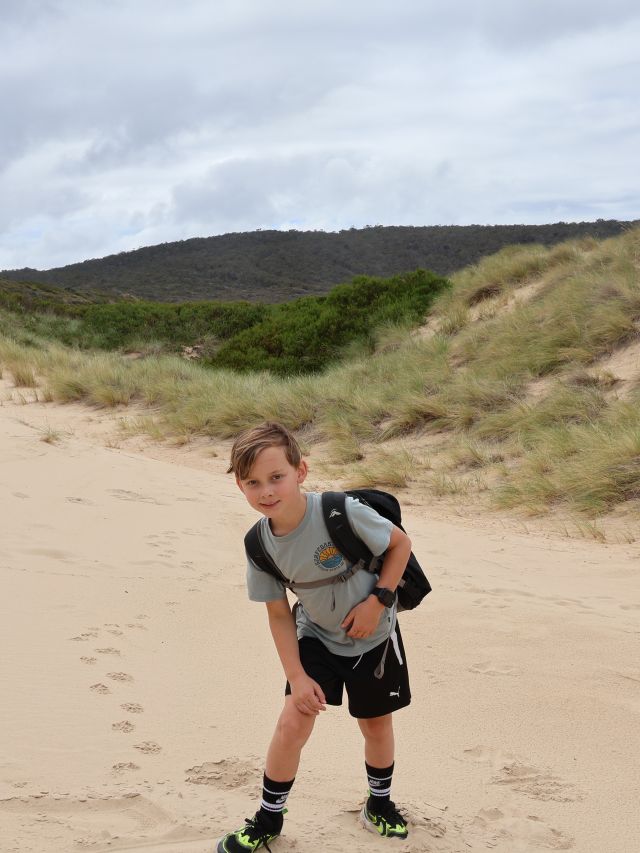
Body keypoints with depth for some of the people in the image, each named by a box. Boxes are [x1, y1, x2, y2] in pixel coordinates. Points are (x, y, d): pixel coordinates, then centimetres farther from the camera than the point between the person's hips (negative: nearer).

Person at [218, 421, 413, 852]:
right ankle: (269, 818, 15)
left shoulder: (342, 513, -32)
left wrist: (378, 599, -23)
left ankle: (379, 803, 42)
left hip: (372, 637, -2)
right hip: (316, 636, 2)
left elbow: (400, 543, -16)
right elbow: (279, 614, -8)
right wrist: (298, 677, -11)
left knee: (377, 722, 14)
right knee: (292, 722, -7)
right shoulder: (260, 545, -19)